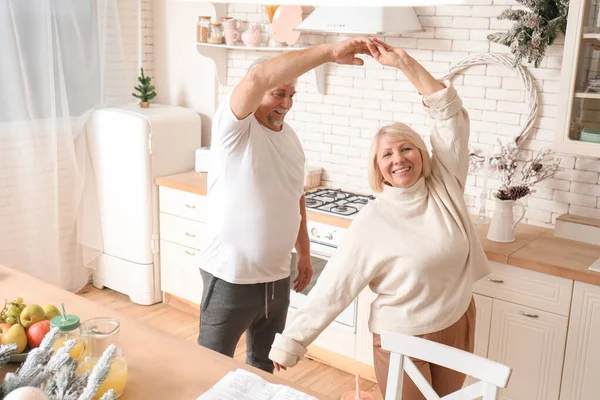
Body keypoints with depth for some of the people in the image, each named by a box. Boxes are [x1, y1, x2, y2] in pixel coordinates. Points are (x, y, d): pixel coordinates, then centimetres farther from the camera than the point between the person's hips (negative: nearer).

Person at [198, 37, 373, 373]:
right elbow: (257, 78, -35)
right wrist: (330, 52, -38)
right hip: (231, 279, -6)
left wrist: (304, 252, 17)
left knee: (265, 365, 22)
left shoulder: (291, 137, 6)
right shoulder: (234, 126, -15)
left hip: (277, 278, 6)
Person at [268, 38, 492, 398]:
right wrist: (292, 342, -17)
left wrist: (404, 62, -17)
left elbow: (449, 112, -12)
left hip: (457, 327, 5)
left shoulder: (445, 186, -7)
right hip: (402, 340, -4)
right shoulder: (371, 224, -17)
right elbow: (333, 289, -16)